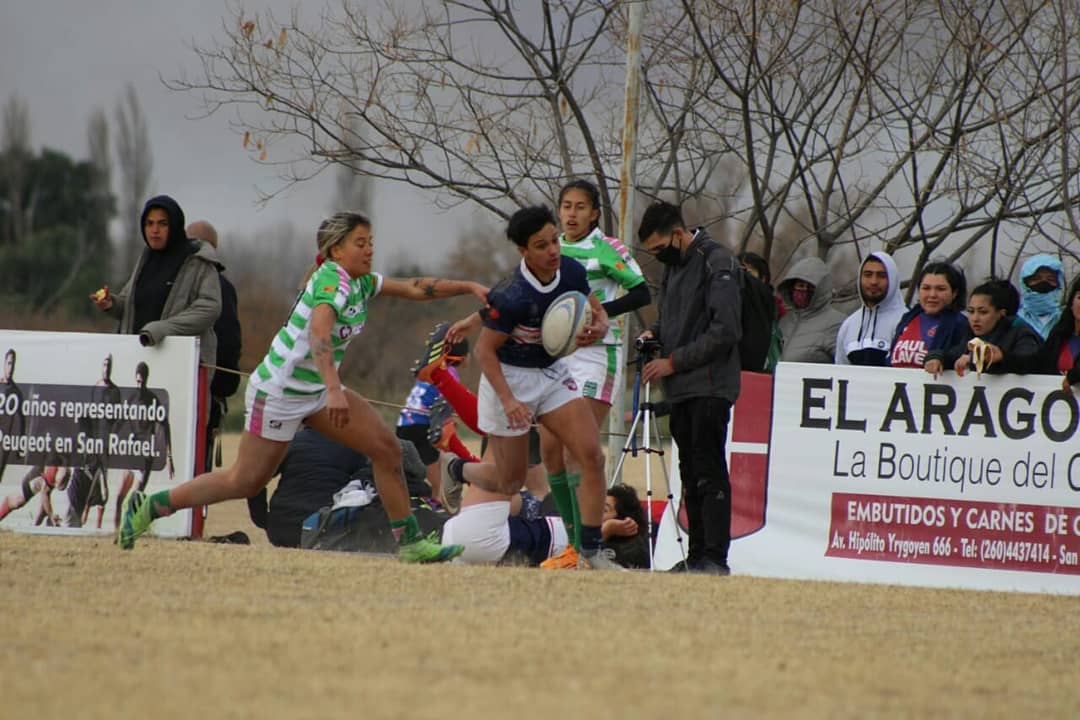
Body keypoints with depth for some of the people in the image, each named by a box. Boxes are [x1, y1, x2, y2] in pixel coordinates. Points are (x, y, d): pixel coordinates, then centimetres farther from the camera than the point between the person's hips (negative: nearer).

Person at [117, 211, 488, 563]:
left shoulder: (361, 282, 5)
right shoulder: (332, 280, -22)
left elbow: (414, 288, 12)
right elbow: (319, 333, -39)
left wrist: (468, 287, 1)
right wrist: (334, 390, -50)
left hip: (317, 390, 9)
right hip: (279, 390, -9)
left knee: (386, 448, -1)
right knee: (245, 481, -2)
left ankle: (410, 542, 4)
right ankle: (147, 506, 10)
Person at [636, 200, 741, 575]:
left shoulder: (715, 262, -10)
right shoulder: (673, 265, 17)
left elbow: (726, 330, -16)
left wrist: (674, 361, -14)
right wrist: (654, 333, 6)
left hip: (710, 386, -9)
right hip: (681, 388, 9)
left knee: (709, 471, -11)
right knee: (691, 473, 9)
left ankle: (715, 558, -13)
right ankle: (697, 555, 12)